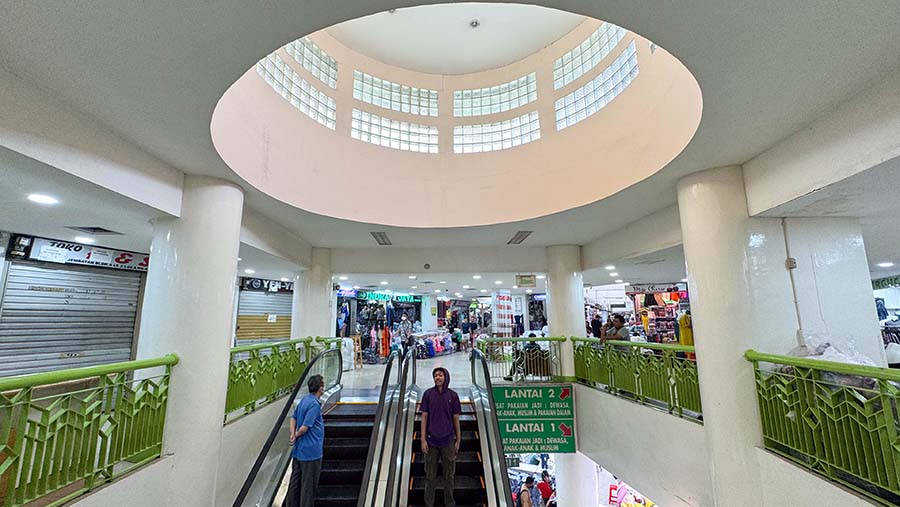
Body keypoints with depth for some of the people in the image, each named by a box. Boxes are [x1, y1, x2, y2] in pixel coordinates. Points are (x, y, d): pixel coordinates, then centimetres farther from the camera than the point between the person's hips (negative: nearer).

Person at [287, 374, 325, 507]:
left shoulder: (304, 399, 5)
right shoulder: (314, 404, -23)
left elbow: (293, 417, 13)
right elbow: (304, 427, -25)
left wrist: (293, 434, 2)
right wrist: (296, 435, -6)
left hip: (298, 450, 9)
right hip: (311, 451, -9)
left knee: (295, 480, 19)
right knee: (309, 484, 6)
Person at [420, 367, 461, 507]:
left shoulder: (453, 395, -3)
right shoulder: (428, 394, -5)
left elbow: (456, 419, 3)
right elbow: (424, 417, -2)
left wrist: (458, 441, 5)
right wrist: (423, 440, -6)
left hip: (447, 441, 0)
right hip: (431, 441, 0)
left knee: (449, 475, 11)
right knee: (430, 475, 11)